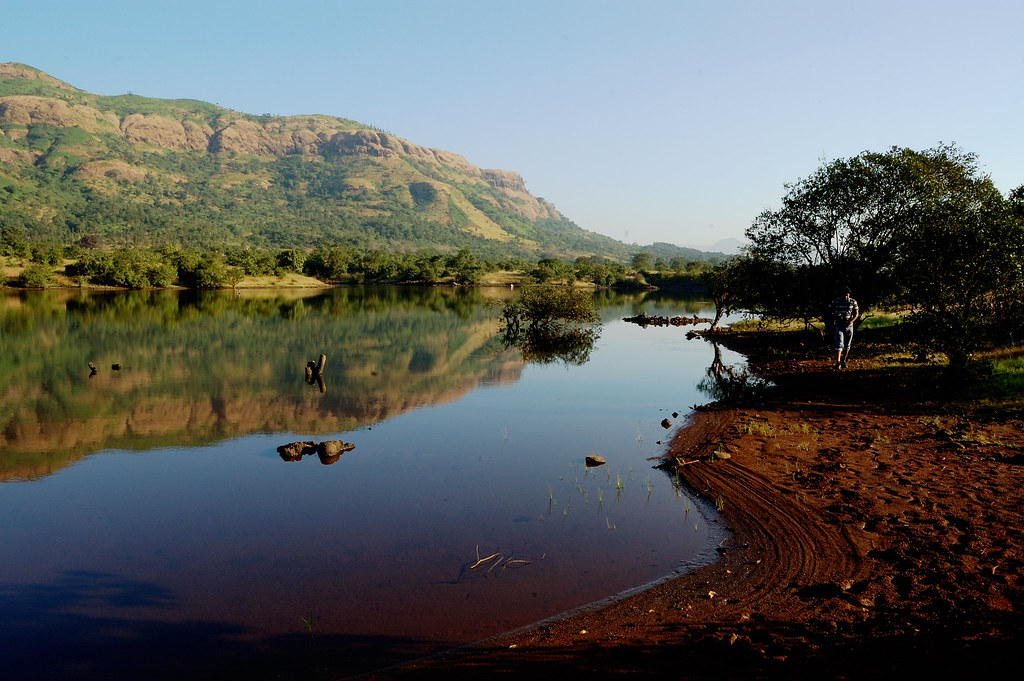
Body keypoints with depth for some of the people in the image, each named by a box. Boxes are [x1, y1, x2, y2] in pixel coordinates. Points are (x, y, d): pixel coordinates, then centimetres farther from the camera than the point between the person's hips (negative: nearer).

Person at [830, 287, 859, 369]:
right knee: (839, 344, -13)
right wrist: (835, 315, -19)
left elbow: (856, 313, 3)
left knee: (847, 345, 9)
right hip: (839, 326, -2)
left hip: (849, 326, 2)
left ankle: (843, 360, 25)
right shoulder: (835, 302, -3)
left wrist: (851, 321, -15)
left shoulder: (853, 302, 0)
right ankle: (838, 363, -17)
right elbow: (831, 312, 5)